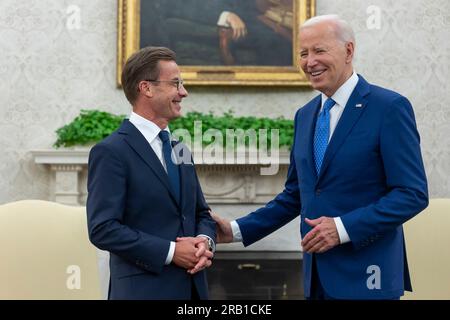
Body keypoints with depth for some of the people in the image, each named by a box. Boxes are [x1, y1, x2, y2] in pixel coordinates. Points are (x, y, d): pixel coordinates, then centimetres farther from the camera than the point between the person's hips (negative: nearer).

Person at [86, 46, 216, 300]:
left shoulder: (178, 149, 12)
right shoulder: (112, 152, -11)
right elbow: (103, 229, -17)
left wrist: (205, 240, -4)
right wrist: (170, 251, -17)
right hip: (144, 288, -7)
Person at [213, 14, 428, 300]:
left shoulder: (390, 107, -9)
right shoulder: (305, 115, 11)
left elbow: (413, 194, -13)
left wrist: (344, 227, -19)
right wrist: (238, 230, 9)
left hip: (365, 275, -5)